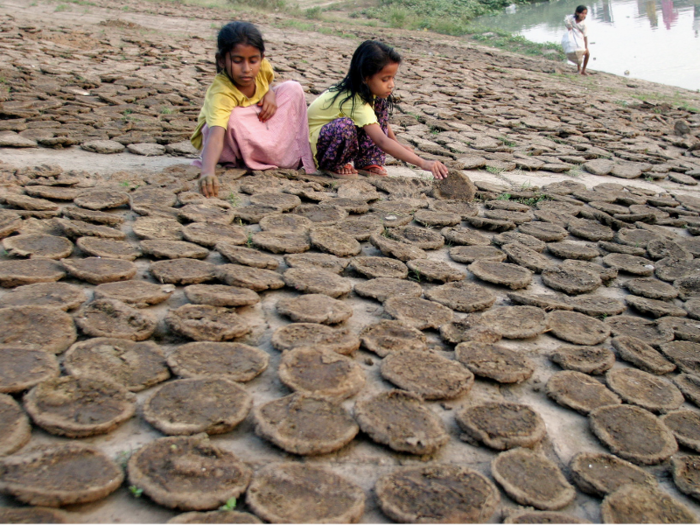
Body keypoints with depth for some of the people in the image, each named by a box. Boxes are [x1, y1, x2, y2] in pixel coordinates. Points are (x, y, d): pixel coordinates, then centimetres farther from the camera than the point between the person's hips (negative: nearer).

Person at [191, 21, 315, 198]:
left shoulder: (260, 66, -20)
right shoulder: (220, 94, -39)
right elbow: (215, 136, -55)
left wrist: (270, 93, -17)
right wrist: (208, 172, -74)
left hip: (257, 132, 6)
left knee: (293, 89, -10)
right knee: (234, 118, -40)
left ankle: (301, 155, -11)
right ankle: (287, 159, -20)